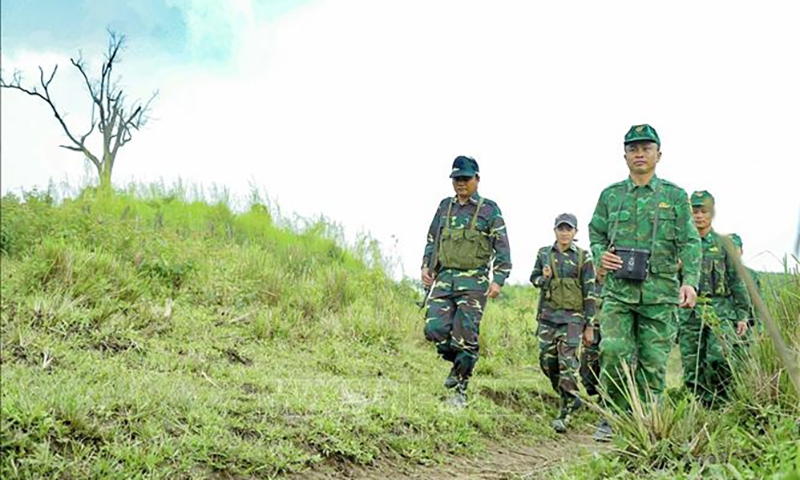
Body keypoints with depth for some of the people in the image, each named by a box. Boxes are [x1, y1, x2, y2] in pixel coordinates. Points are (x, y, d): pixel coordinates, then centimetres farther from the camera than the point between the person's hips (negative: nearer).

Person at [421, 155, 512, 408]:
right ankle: (457, 363, 23)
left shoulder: (489, 209, 1)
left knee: (465, 336, -5)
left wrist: (498, 279, -10)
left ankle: (461, 390, 9)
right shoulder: (445, 206, 14)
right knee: (434, 328, -6)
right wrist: (426, 266, 8)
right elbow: (432, 240, 21)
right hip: (443, 277, 4)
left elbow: (502, 248, -1)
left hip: (473, 281, -4)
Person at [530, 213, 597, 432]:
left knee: (567, 362, -12)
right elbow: (533, 278, 18)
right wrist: (543, 279, -7)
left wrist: (589, 325, -3)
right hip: (548, 315, 4)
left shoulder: (583, 257, -1)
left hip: (572, 316, -4)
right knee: (547, 361, 5)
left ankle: (564, 413, -9)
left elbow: (590, 292, -1)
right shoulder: (544, 253, 7)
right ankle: (571, 398, 27)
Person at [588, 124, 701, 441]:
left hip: (660, 292, 0)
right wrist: (600, 255, -3)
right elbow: (595, 233, 19)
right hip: (618, 290, 1)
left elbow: (689, 243, 2)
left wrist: (690, 281, -12)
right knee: (614, 352, -13)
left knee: (653, 362, 2)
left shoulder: (675, 196, 7)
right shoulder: (610, 195, 11)